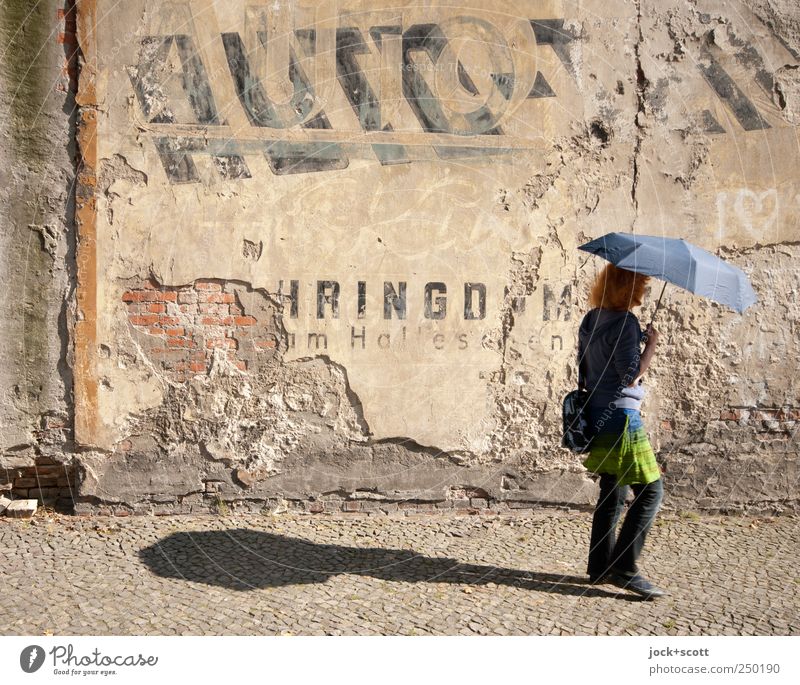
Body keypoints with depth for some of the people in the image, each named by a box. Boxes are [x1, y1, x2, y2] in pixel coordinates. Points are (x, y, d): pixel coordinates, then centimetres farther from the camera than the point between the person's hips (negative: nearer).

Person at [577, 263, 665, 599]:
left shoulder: (591, 319, 12)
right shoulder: (624, 322, -15)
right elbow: (631, 374, -19)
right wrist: (651, 344, -7)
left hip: (596, 416, 9)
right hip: (620, 417, -9)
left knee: (612, 493, 15)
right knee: (649, 491, -4)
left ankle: (600, 566, 20)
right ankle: (624, 568, -5)